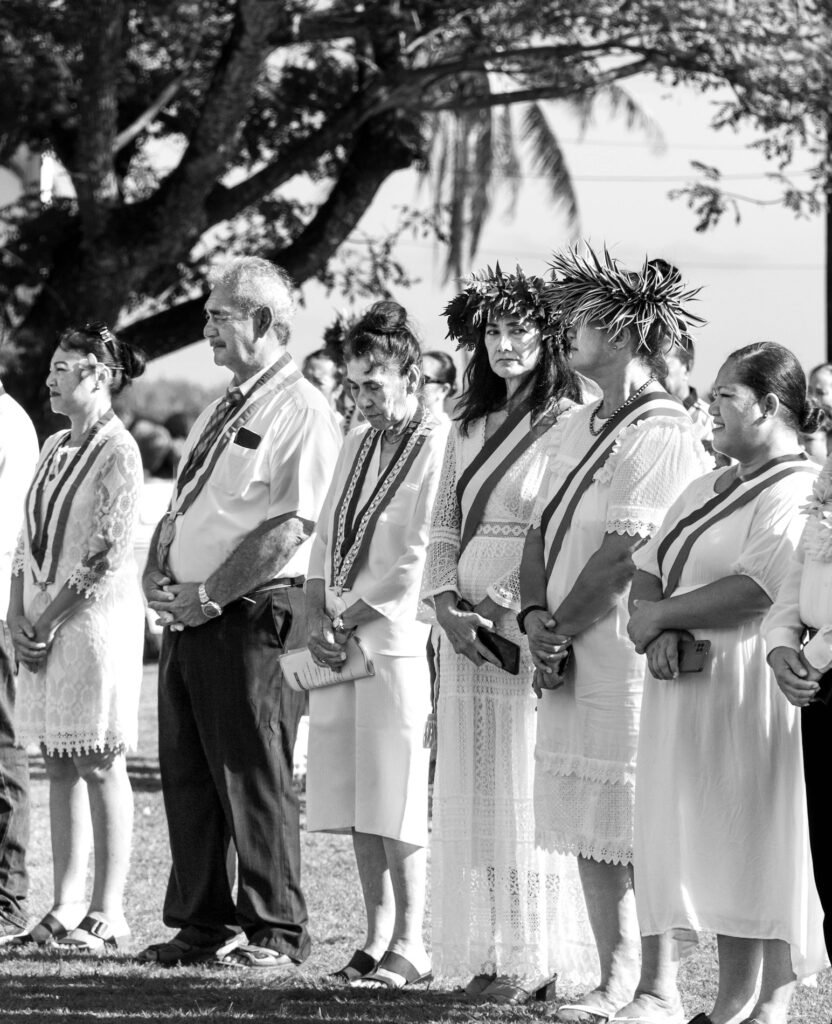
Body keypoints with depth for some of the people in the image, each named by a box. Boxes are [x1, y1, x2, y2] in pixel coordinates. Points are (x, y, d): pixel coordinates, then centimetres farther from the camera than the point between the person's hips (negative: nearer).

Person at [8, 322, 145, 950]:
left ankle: (108, 913, -2)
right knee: (59, 763, 7)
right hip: (42, 625, 8)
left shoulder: (118, 451, -10)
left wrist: (49, 618, -13)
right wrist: (19, 613, 2)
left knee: (99, 763, -5)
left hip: (95, 617, -8)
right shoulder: (55, 447, 14)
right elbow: (31, 538, 15)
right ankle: (67, 906, 10)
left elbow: (108, 554, -14)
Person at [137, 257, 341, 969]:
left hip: (251, 614, -9)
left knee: (252, 776, -5)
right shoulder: (223, 409, 18)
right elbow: (182, 505, 23)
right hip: (190, 615, 9)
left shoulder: (302, 411, -10)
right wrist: (158, 573, 4)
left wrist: (209, 595, -18)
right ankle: (204, 925, 17)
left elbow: (291, 527, -18)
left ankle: (274, 932, 2)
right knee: (187, 772, 10)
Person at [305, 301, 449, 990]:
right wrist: (319, 614, 1)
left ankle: (408, 945, -4)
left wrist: (351, 616, -12)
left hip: (395, 637, -8)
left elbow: (419, 558, -13)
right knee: (356, 800, 8)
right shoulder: (359, 444, 16)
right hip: (340, 641, 8)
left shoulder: (439, 446, -8)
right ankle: (378, 936, 14)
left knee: (395, 803, -8)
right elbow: (327, 537, 16)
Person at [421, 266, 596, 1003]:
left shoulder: (569, 429, -6)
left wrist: (509, 608, -17)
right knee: (472, 797, 6)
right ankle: (490, 955, 11)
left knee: (529, 797, -5)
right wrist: (447, 607, -2)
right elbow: (444, 533, 15)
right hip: (469, 632, 7)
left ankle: (538, 962, 0)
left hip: (532, 631, -7)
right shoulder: (469, 429, 14)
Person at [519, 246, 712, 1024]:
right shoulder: (580, 428, 16)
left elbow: (623, 554, -17)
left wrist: (560, 629, -10)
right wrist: (536, 618, -3)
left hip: (629, 656, -8)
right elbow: (542, 530, 14)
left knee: (641, 832, -5)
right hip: (574, 663, 8)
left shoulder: (662, 435, -13)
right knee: (588, 826, 9)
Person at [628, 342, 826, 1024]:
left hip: (755, 687, -8)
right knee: (716, 841, 8)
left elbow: (757, 589, -22)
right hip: (691, 688, 8)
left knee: (766, 844, -5)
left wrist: (660, 616, -12)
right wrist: (659, 636, -9)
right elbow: (648, 570, 13)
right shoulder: (709, 489, 18)